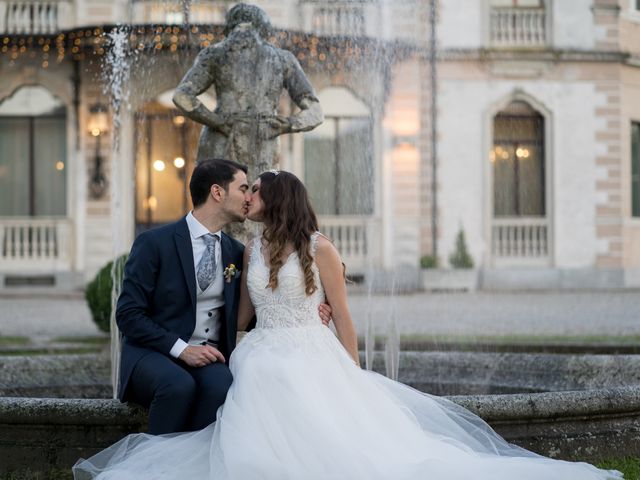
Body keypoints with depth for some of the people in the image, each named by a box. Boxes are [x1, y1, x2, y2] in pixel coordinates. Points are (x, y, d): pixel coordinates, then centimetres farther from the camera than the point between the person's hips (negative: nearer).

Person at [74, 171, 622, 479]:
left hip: (312, 359, -3)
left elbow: (342, 316, -1)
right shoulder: (252, 250, 13)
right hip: (264, 362, 3)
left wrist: (352, 374, -4)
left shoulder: (319, 248, -1)